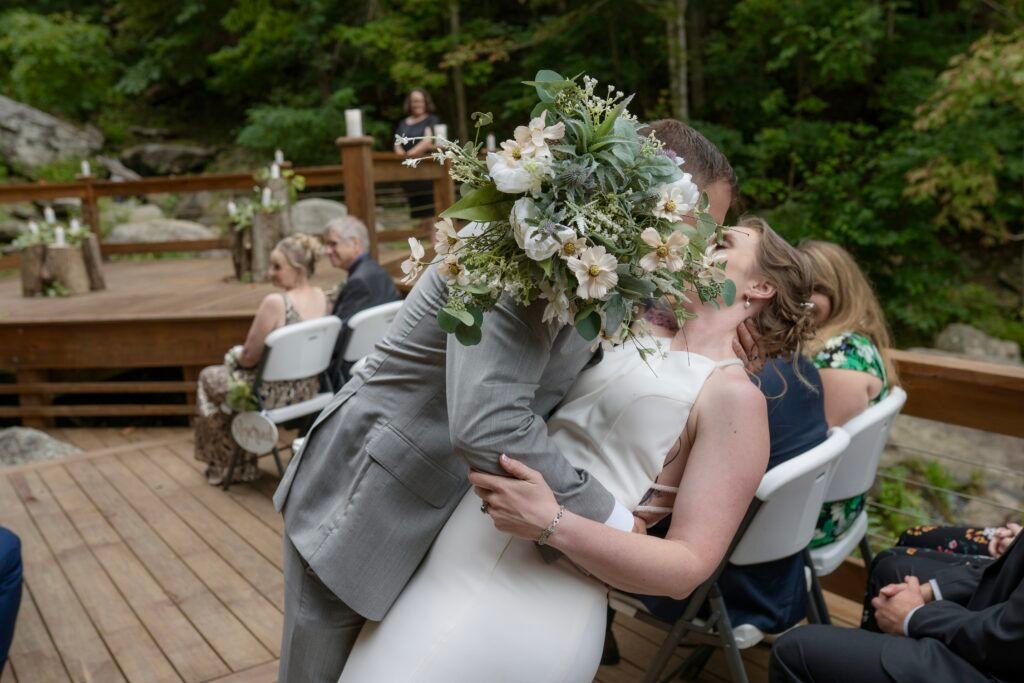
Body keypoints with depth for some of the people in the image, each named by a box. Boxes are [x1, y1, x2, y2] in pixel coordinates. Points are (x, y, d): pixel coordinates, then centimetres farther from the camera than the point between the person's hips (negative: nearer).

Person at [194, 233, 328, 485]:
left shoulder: (275, 302, -27)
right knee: (236, 371, 32)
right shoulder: (321, 297, -4)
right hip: (308, 388, 7)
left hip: (275, 394, -7)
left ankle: (222, 466, 34)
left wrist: (236, 355, 5)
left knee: (209, 378, 21)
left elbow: (250, 358, -19)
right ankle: (243, 463, 37)